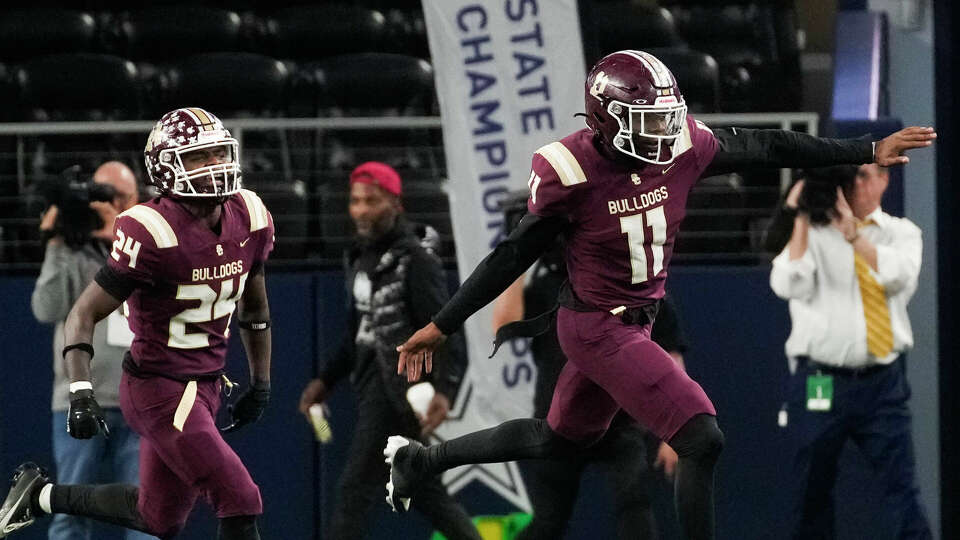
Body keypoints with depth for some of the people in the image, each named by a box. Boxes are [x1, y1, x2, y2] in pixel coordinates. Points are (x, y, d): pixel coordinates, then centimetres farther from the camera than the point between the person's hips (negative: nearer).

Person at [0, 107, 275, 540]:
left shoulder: (248, 219, 0)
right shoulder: (153, 233, -21)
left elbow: (253, 304, 18)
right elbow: (83, 314, -18)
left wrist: (261, 382, 21)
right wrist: (80, 393, -30)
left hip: (204, 386, 8)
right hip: (159, 390, -8)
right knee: (239, 503, -15)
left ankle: (41, 495, 38)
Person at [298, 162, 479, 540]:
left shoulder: (415, 259, -13)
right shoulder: (360, 259, 14)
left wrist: (445, 389, -30)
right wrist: (326, 381, 23)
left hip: (401, 389, -9)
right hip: (373, 385, 9)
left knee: (356, 488, -10)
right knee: (422, 489, 13)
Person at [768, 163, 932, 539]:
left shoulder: (901, 233, 10)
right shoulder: (812, 233, 5)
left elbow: (898, 275, -12)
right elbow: (788, 286, -12)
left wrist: (853, 234, -20)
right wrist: (802, 220, -13)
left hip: (883, 381, 0)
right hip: (822, 379, 0)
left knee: (901, 483, -9)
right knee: (813, 490, 6)